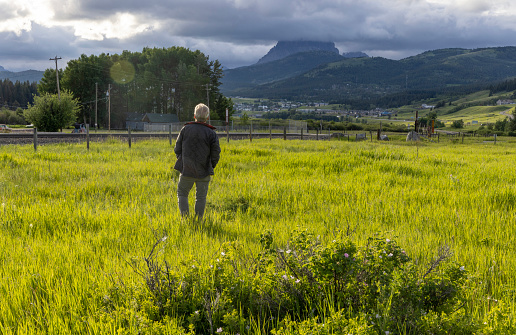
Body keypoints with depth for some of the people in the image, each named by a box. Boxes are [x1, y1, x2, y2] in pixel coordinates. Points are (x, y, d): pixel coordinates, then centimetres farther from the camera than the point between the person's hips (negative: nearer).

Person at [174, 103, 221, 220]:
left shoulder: (185, 129, -2)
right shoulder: (211, 133, -6)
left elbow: (177, 149, 3)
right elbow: (216, 154, -4)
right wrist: (211, 166, 13)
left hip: (186, 170, 1)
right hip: (203, 171, 0)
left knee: (182, 193, 14)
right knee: (201, 197, 10)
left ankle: (185, 215, -1)